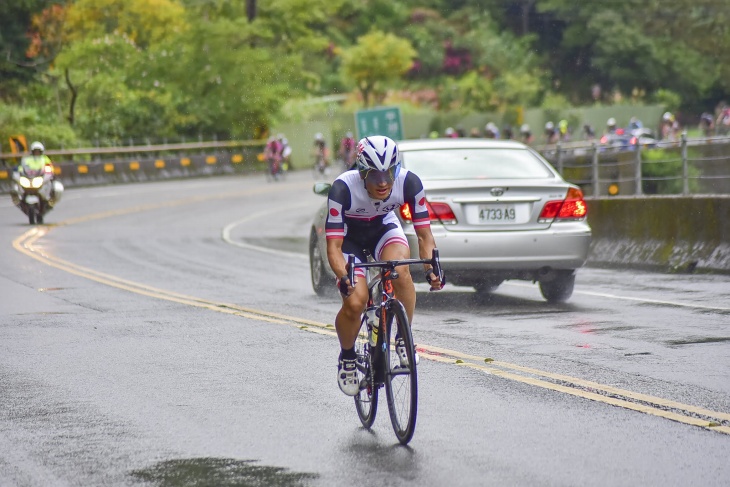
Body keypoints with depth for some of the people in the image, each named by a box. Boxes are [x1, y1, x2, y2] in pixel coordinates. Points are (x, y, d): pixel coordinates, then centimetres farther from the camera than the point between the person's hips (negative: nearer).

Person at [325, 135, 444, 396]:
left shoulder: (409, 183, -29)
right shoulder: (343, 188, -36)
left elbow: (424, 234, -22)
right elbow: (333, 246, -34)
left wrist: (431, 268, -40)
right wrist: (343, 277, -53)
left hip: (384, 227, 2)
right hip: (349, 236, -2)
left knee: (400, 270, -31)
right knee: (354, 303, -19)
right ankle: (347, 357, 10)